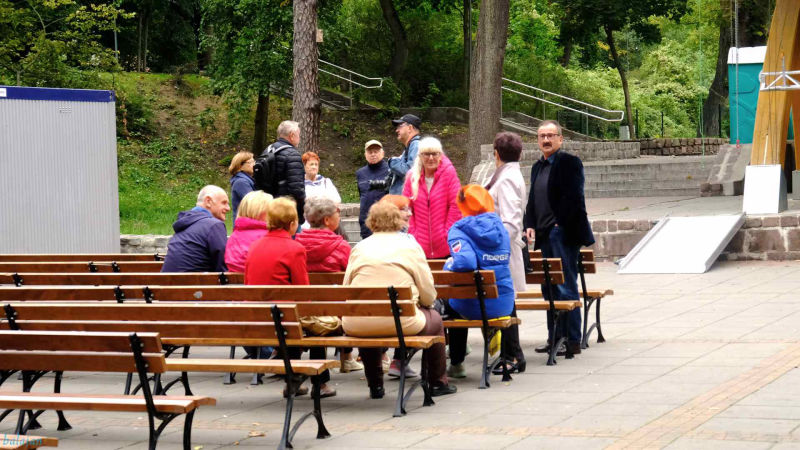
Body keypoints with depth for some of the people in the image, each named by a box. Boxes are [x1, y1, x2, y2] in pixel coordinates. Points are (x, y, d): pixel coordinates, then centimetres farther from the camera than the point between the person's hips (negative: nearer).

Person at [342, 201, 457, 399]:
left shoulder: (359, 247, 10)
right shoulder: (410, 245, 5)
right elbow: (428, 294, 4)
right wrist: (419, 304, 27)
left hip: (357, 325, 3)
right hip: (400, 322, -2)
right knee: (434, 319, 27)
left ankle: (375, 385, 41)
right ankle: (438, 383, 35)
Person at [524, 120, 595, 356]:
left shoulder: (569, 162, -6)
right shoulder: (537, 167, 18)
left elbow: (574, 198, -14)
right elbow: (532, 200, 22)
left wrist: (559, 225, -15)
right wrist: (530, 226, 7)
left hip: (564, 234, -8)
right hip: (546, 237, 8)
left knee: (566, 288, -8)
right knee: (549, 289, 10)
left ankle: (572, 341, -5)